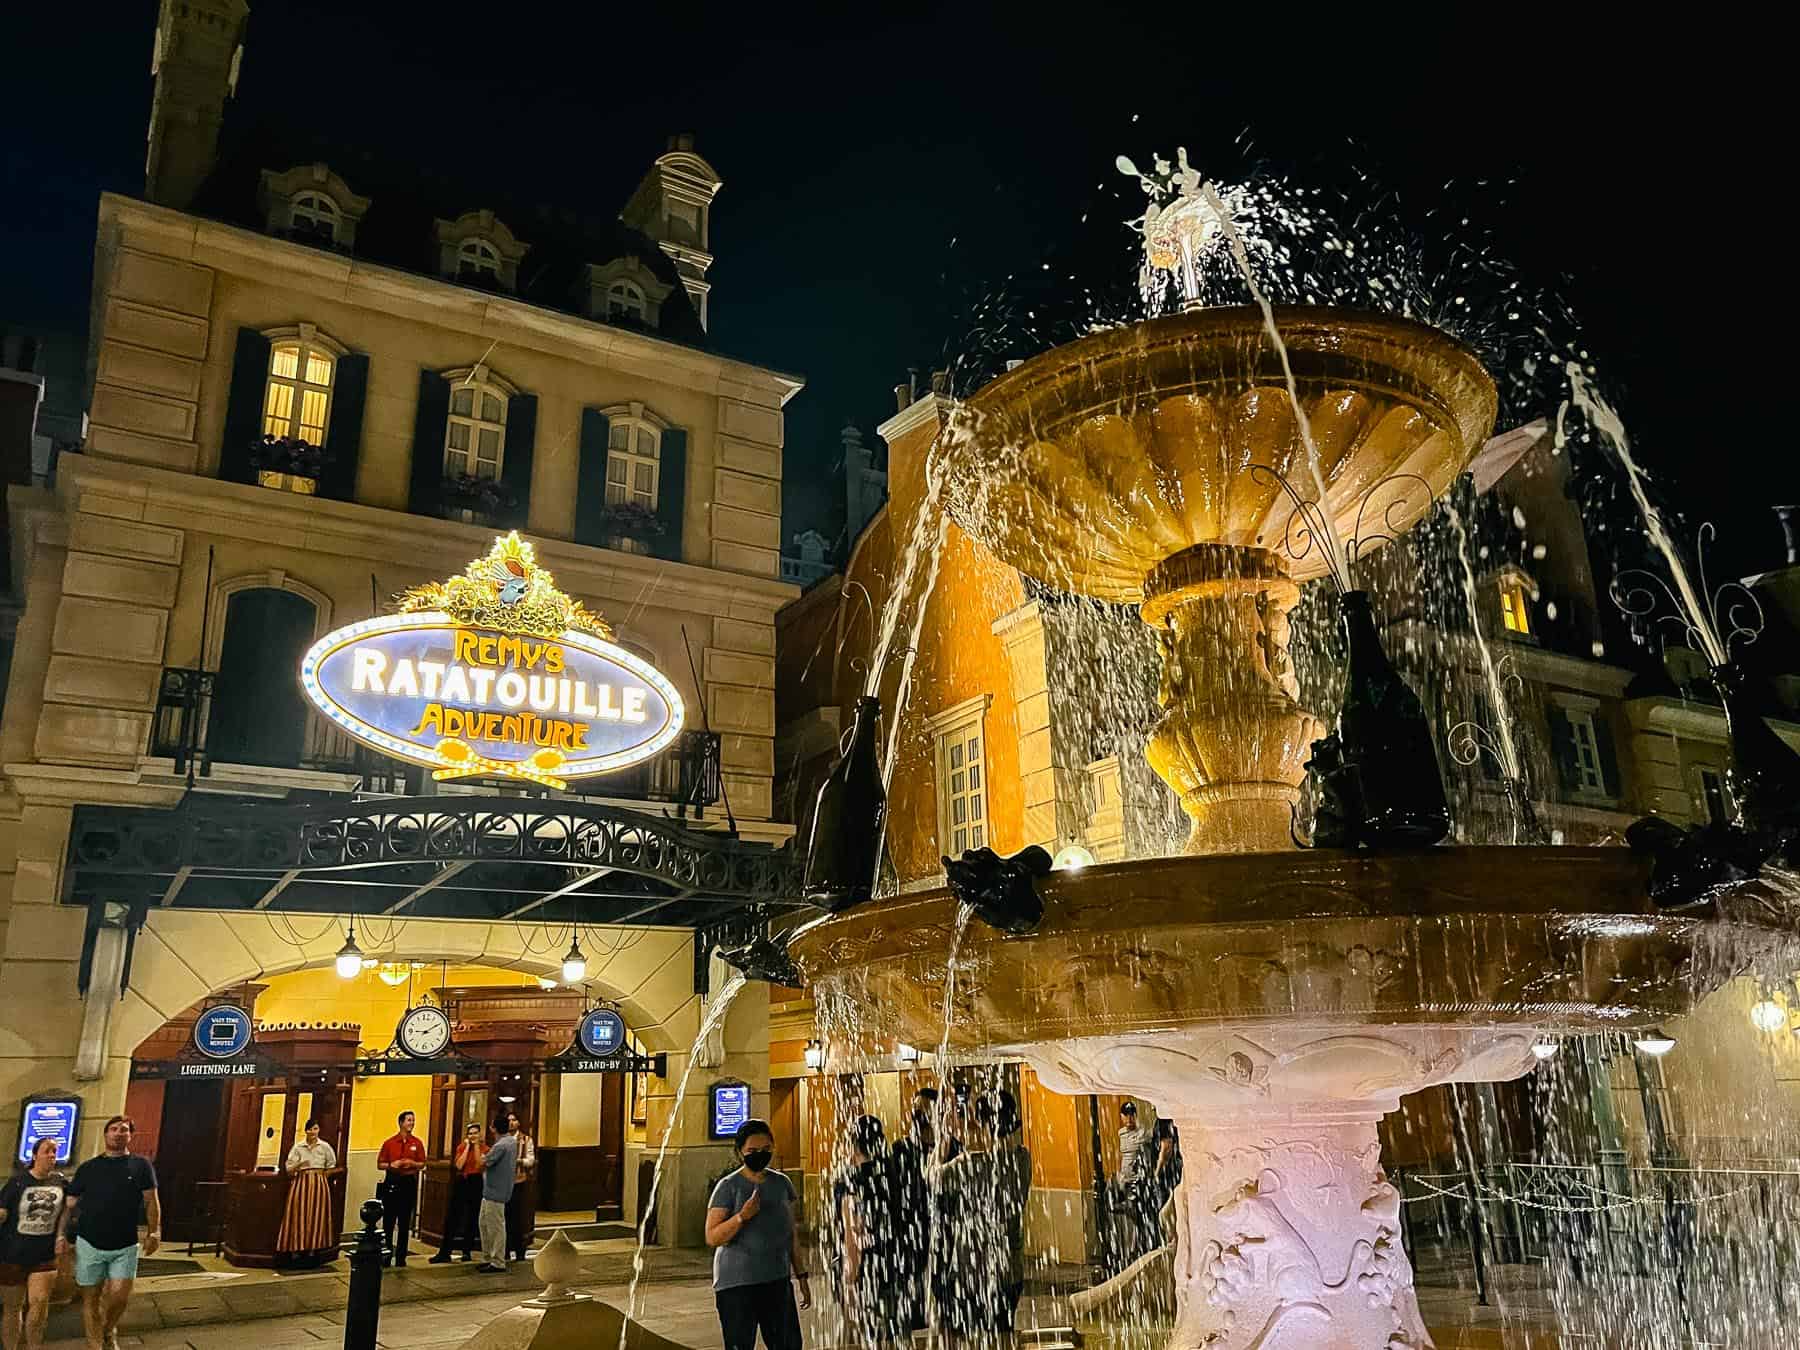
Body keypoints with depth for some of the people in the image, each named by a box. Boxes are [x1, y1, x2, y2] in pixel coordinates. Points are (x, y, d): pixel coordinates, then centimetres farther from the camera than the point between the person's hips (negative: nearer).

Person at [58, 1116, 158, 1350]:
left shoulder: (141, 1166, 3)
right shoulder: (87, 1168, 7)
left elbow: (151, 1201, 0)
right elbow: (70, 1205, 8)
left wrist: (155, 1231, -10)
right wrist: (61, 1234, -4)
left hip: (125, 1246, -1)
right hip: (89, 1244, 1)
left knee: (119, 1296, -4)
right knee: (90, 1298, 7)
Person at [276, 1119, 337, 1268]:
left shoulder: (325, 1147, 4)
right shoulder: (298, 1147, 2)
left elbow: (332, 1166, 15)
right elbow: (289, 1169, -2)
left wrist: (320, 1174, 8)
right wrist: (299, 1164, -19)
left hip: (319, 1184, 1)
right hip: (301, 1183, 0)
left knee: (316, 1216, -1)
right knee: (299, 1215, -7)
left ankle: (313, 1249, 4)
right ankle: (296, 1249, -4)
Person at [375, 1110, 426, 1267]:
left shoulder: (417, 1143, 4)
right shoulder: (389, 1142, 2)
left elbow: (422, 1164, 8)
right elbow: (380, 1164, 4)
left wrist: (412, 1163, -12)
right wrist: (391, 1165, -15)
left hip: (409, 1183, 1)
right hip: (391, 1183, -1)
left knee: (405, 1224, 6)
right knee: (388, 1222, 0)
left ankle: (401, 1258, 13)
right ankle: (386, 1256, 9)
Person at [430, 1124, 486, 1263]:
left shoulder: (484, 1148, 1)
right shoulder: (461, 1147, 6)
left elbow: (480, 1164, -15)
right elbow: (459, 1165, -9)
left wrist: (476, 1145, -11)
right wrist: (467, 1146, -8)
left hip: (476, 1183, -1)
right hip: (461, 1182, 1)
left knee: (471, 1219, 5)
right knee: (451, 1217, -3)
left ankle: (467, 1251, 16)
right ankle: (444, 1252, 0)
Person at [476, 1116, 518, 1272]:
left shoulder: (501, 1145, -22)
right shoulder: (512, 1140, 9)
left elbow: (484, 1164, -15)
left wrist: (483, 1158, 7)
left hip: (495, 1193, -10)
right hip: (490, 1191, 10)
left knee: (496, 1227, -2)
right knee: (484, 1224, 17)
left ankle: (498, 1263, 4)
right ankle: (487, 1258, 25)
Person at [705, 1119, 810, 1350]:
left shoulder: (782, 1183, 8)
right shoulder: (728, 1186, -8)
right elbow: (712, 1237, -13)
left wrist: (801, 1276, 13)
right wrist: (742, 1216, -27)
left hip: (777, 1281, 5)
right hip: (737, 1284, -5)